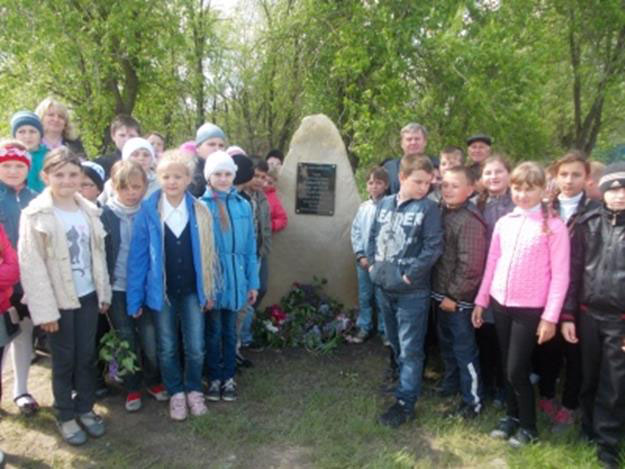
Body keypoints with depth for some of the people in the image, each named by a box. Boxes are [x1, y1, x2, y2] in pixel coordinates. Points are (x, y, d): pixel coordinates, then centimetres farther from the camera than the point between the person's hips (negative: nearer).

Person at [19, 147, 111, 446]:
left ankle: (86, 408, 30)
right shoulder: (35, 215, -11)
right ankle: (66, 416, 25)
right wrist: (44, 309, -16)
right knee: (64, 359, 9)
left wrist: (104, 293, 8)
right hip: (60, 300, -4)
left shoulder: (89, 210, 4)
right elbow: (31, 266, -14)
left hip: (87, 296, 4)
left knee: (87, 356, 13)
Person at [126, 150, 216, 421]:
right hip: (161, 291, -1)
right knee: (167, 348, 12)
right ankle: (176, 393, 32)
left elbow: (206, 254, 2)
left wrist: (208, 291, 1)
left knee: (195, 347, 5)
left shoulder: (199, 211, -4)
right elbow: (138, 256, -7)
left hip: (191, 290, 1)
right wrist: (134, 298, -7)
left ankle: (194, 390, 29)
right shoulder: (147, 211, -10)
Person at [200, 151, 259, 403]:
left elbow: (250, 247, 6)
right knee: (213, 331, 11)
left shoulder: (243, 206, 2)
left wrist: (253, 282, 6)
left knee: (230, 331, 15)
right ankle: (214, 378, 27)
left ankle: (229, 378, 29)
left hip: (235, 279, 3)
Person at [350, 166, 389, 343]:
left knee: (382, 298, 3)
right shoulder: (363, 207, 7)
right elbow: (355, 231, 8)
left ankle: (385, 330, 18)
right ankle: (364, 328, 26)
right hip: (363, 260, 5)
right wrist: (360, 255, -2)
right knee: (364, 296, 13)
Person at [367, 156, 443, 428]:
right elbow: (373, 236, 15)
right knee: (395, 343, 20)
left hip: (412, 291, -6)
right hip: (385, 286, 6)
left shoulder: (428, 208, -8)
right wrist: (373, 264, 3)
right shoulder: (385, 204, 7)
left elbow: (434, 247, -14)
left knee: (410, 349, 1)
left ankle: (405, 403, 8)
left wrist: (411, 275, -15)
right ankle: (406, 382, 40)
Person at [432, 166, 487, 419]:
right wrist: (441, 291, 8)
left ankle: (472, 400, 16)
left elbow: (470, 265, -21)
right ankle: (450, 384, 40)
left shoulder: (470, 220, -19)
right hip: (441, 293, 8)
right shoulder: (443, 212, 7)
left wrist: (454, 295, -16)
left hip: (459, 298, -8)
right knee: (446, 343, 22)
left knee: (464, 349, 3)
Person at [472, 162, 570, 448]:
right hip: (500, 303, 5)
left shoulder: (554, 226, -8)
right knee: (507, 367, 14)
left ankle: (528, 426, 19)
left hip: (530, 309, -5)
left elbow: (560, 275, -9)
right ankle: (511, 416, 33)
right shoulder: (503, 223, 6)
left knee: (516, 370, -2)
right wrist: (481, 301, 11)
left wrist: (550, 317, -12)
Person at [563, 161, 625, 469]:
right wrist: (567, 315, -2)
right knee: (588, 380, 16)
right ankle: (589, 430, 36)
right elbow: (573, 270, 0)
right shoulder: (588, 223, 0)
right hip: (587, 315, 2)